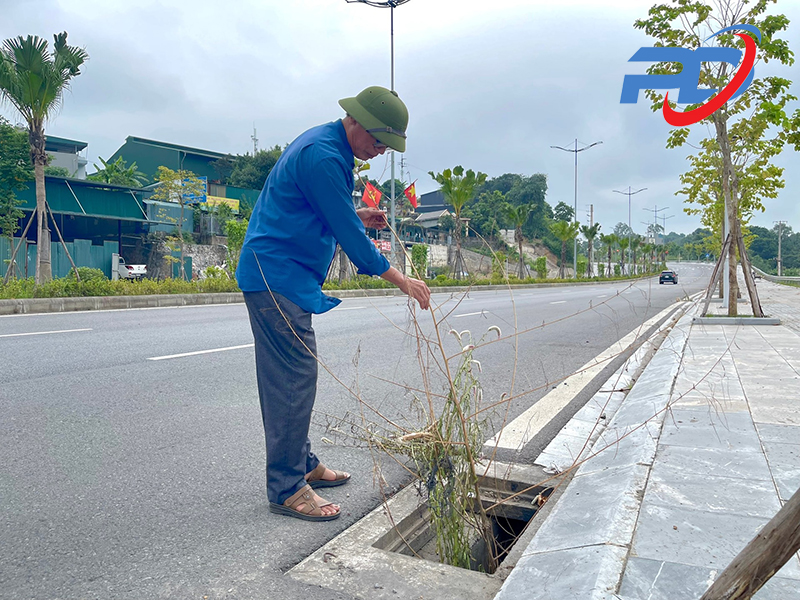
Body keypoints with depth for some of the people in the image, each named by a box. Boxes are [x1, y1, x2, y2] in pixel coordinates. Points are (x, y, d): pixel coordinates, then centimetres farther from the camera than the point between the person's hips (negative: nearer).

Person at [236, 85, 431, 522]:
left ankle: (303, 465, 26)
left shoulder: (328, 147, 16)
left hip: (287, 276, 11)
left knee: (293, 375, 14)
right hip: (276, 276, -11)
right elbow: (349, 235, -19)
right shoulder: (322, 156, -18)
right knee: (294, 377, -10)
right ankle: (286, 490, -1)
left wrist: (356, 217, 13)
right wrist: (400, 280, -13)